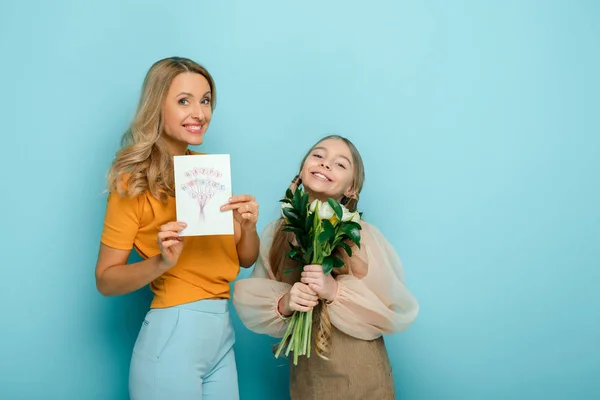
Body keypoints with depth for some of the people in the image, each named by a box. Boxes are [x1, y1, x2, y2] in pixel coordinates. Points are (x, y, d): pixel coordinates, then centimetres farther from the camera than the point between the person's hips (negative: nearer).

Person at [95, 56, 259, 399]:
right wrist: (161, 262, -25)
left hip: (224, 329, 6)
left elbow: (246, 260, 8)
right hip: (172, 333, -5)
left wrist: (248, 227, -11)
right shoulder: (135, 181, -10)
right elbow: (106, 279, -9)